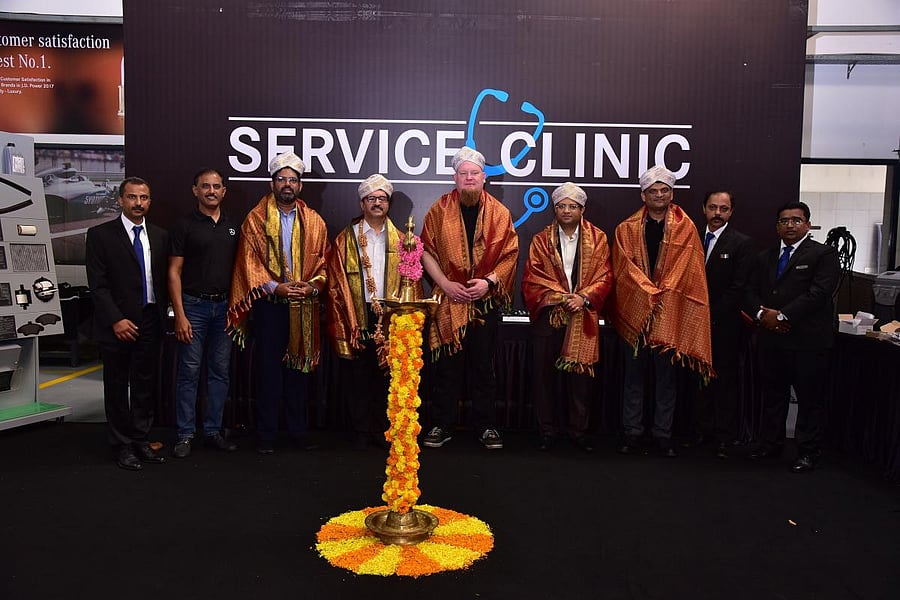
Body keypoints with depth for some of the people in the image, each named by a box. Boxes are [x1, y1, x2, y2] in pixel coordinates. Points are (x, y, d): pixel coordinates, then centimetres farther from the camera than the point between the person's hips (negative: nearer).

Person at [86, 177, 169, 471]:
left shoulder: (160, 236, 9)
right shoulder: (100, 235, -3)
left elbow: (164, 279, 10)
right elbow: (98, 284, -8)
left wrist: (162, 315, 3)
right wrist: (116, 320, -14)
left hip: (150, 322, 4)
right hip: (117, 323, -3)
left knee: (146, 384, 9)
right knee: (117, 386, 7)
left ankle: (141, 440, 22)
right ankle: (122, 445, 18)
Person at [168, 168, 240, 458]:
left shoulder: (232, 227, 11)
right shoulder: (184, 225, -2)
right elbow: (174, 272, -5)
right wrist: (180, 315, -12)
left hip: (224, 306, 4)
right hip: (193, 306, -4)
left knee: (220, 371, 9)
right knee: (189, 371, 1)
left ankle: (213, 431, 19)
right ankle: (185, 434, 11)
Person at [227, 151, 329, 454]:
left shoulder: (314, 222, 10)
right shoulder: (256, 220, 3)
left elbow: (323, 260, 9)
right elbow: (249, 262, -2)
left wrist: (313, 286, -9)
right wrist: (275, 286, -14)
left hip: (304, 305, 2)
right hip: (269, 304, -2)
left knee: (299, 366, 8)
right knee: (268, 368, 1)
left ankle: (298, 430, 18)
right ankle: (266, 432, 11)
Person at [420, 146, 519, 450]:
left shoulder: (499, 212, 2)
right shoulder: (440, 209, 2)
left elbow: (510, 254, 2)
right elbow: (427, 251, 2)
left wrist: (489, 281, -12)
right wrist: (445, 284, -9)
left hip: (486, 301, 1)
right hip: (449, 300, 0)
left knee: (484, 365, 7)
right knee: (447, 365, 3)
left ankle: (485, 425, 18)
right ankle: (441, 425, 15)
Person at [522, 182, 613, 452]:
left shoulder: (597, 239, 8)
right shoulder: (541, 240, 7)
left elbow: (604, 277, 2)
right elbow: (531, 278, -1)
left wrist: (584, 297, -14)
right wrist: (561, 297, -13)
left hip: (582, 317, 0)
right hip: (547, 316, 0)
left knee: (580, 373, 3)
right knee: (545, 374, 2)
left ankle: (579, 431, 16)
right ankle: (547, 431, 14)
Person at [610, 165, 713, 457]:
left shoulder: (685, 229, 6)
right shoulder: (627, 229, 7)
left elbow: (685, 271, -2)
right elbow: (624, 268, -2)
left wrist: (661, 295, -13)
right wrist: (649, 293, -13)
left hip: (671, 314, 0)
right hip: (633, 311, 1)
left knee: (666, 375, 5)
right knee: (634, 375, 6)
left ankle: (663, 434, 15)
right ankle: (632, 432, 14)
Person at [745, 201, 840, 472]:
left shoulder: (824, 254, -2)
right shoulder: (765, 257, 17)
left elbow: (819, 294, -14)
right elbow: (752, 293, 13)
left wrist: (782, 316, -17)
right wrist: (762, 314, -8)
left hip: (808, 341, -5)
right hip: (772, 340, 6)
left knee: (810, 399, 2)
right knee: (772, 395, 14)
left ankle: (809, 452, 13)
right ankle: (770, 443, 26)